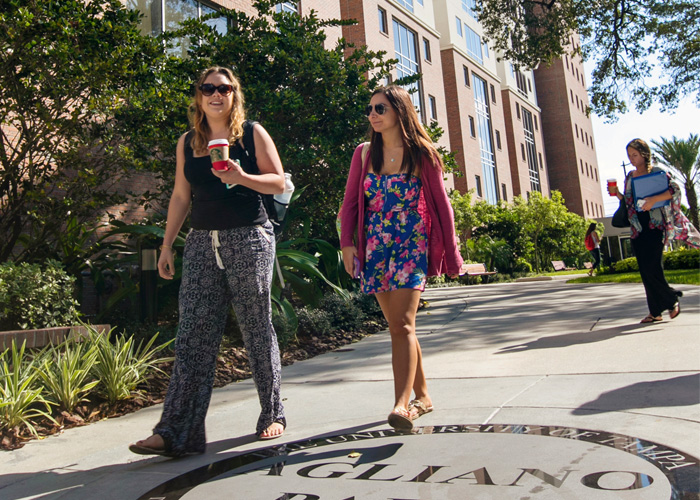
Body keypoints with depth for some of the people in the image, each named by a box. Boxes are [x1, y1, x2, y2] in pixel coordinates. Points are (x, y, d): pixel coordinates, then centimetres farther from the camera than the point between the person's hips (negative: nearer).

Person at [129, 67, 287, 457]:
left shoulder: (252, 133, 3)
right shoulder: (187, 142, 15)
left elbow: (279, 183, 0)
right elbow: (181, 196, 18)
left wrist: (241, 178, -18)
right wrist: (167, 244, 13)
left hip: (249, 239, -4)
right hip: (202, 242, 4)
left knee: (258, 329, 3)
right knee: (194, 334, -2)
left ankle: (273, 414, 19)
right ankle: (177, 432, 2)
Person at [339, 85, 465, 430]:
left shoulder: (422, 154, 0)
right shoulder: (364, 154, 8)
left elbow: (441, 204, 3)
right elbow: (350, 203, 9)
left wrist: (451, 252, 3)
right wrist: (347, 243, -3)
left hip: (412, 245, -4)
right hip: (376, 248, 4)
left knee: (402, 324, -17)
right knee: (398, 326, 10)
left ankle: (402, 405, -18)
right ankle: (422, 395, 25)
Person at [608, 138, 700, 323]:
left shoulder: (657, 172, 0)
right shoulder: (629, 177, 16)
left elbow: (675, 189, -11)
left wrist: (654, 199, -23)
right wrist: (617, 194, 1)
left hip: (655, 225, -6)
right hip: (638, 228, 6)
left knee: (652, 268, -13)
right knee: (645, 271, 4)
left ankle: (672, 299, 10)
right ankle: (655, 311, 10)